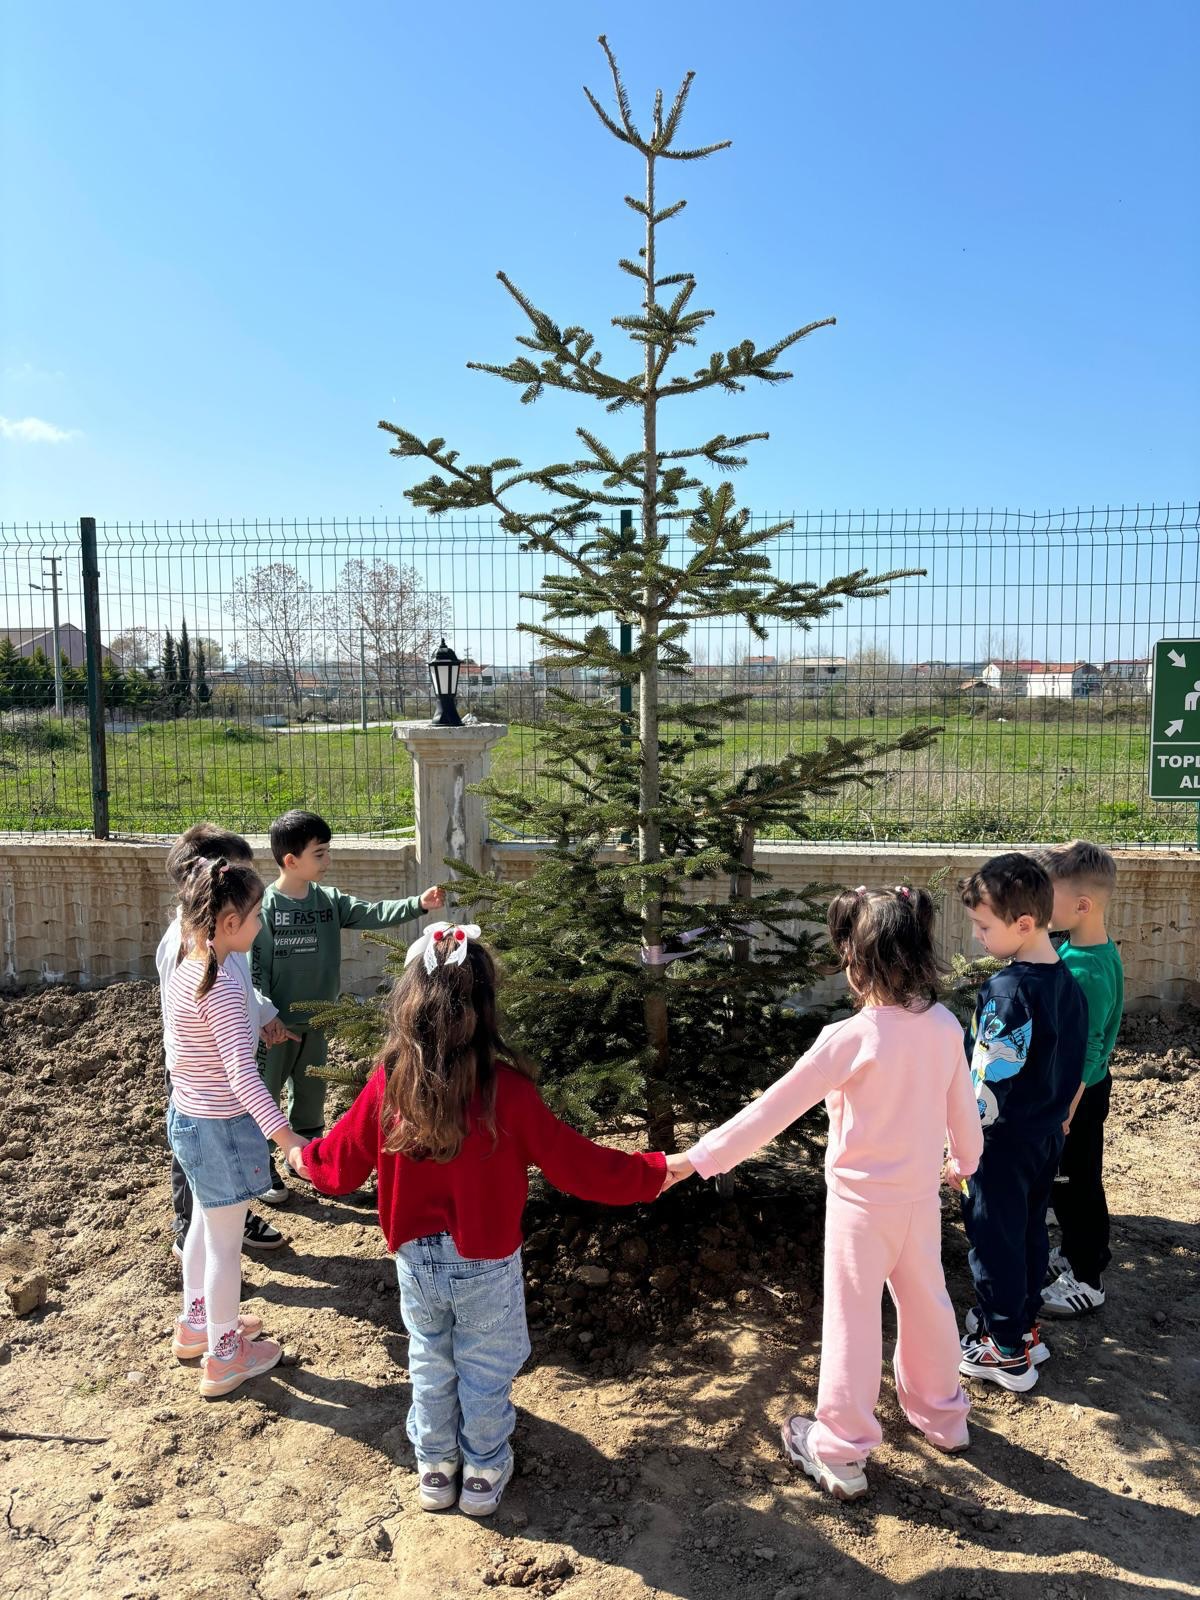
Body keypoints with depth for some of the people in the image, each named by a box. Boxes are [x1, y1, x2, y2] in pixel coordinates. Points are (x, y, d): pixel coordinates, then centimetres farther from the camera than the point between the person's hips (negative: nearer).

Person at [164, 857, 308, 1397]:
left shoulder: (186, 967, -1)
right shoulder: (223, 987, -29)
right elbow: (243, 1074, -34)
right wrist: (287, 1138, -36)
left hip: (187, 1116, 9)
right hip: (220, 1128, -9)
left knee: (206, 1224, 27)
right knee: (225, 1244, 9)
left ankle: (195, 1324, 47)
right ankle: (223, 1358, 27)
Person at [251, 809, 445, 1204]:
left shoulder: (329, 900, -1)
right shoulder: (265, 907, -17)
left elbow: (372, 914, -8)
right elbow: (255, 969, -15)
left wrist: (418, 904, -21)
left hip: (316, 1020, 6)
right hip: (277, 1024, -5)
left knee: (311, 1094, 19)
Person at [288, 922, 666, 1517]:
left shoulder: (388, 1082, -15)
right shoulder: (504, 1087, -25)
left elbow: (342, 1163, 1)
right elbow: (577, 1166, -19)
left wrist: (302, 1158, 23)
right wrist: (654, 1172, -6)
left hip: (416, 1259, 3)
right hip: (486, 1264, -3)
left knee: (429, 1365, 24)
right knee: (485, 1371, 19)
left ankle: (434, 1469, 40)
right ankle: (482, 1475, 36)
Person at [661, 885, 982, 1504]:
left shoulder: (851, 1037, -25)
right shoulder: (945, 1026, -8)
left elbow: (775, 1107, -23)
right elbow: (963, 1107, 6)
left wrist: (699, 1158, -16)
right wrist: (964, 1160, 27)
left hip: (861, 1200, -6)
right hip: (922, 1196, 6)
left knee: (852, 1320, 8)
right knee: (926, 1302, 24)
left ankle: (841, 1455, 22)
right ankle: (941, 1416, 45)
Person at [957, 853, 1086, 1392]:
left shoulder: (1008, 991, -27)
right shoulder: (1068, 983, 0)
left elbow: (990, 1082, -25)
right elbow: (1071, 1067, 10)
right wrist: (1055, 1117, 20)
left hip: (1005, 1142, -8)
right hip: (1048, 1135, 8)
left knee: (995, 1240, 7)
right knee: (1030, 1231, 21)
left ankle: (1005, 1351, 20)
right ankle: (1023, 1327, 36)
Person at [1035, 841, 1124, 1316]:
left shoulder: (1088, 972, -31)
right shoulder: (1075, 947, -2)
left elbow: (1084, 1056, -27)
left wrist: (1062, 1118, -20)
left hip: (1076, 1097, -9)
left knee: (1075, 1182, 9)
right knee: (1070, 1179, 25)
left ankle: (1087, 1280, 26)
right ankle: (1077, 1251, 45)